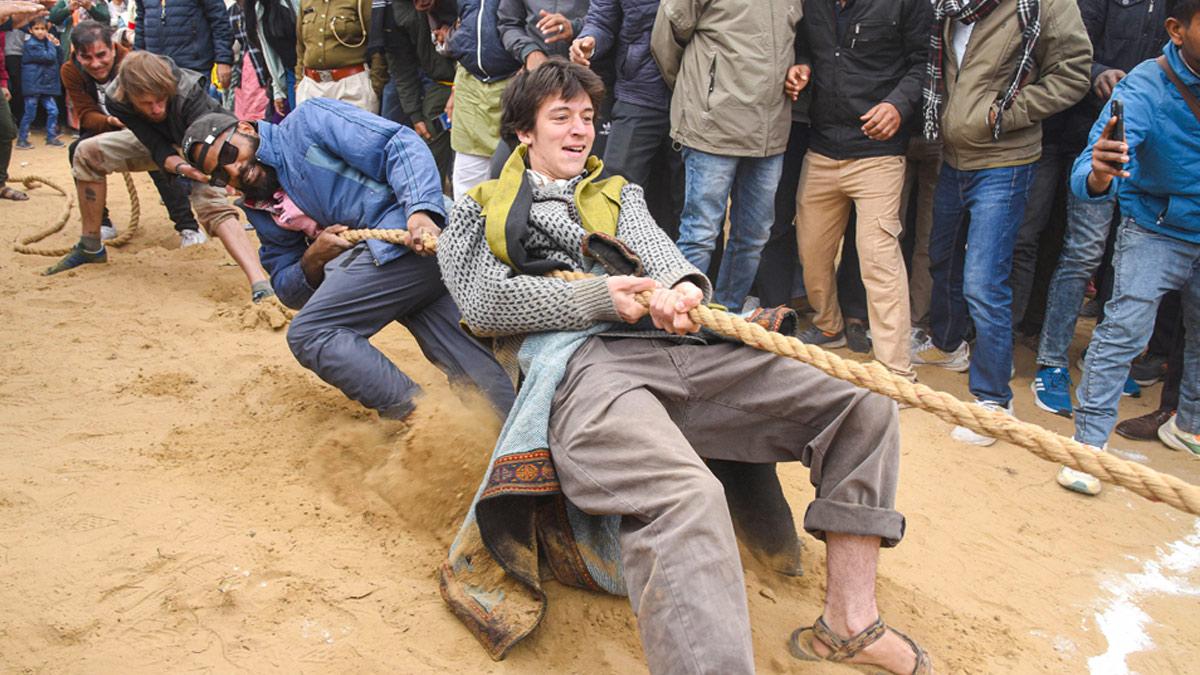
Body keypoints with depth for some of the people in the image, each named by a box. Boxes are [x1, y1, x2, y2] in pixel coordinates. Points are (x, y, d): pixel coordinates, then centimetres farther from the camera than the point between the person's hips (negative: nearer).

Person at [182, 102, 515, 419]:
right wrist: (314, 258, 0)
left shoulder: (308, 123, 3)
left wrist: (420, 211, -24)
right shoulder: (263, 211, 24)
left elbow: (401, 144, -8)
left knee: (308, 334, -9)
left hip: (419, 231, -8)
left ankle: (417, 413, -13)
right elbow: (289, 291, 22)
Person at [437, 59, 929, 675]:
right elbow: (482, 302, 3)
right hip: (579, 365, -6)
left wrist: (683, 288, -13)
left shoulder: (618, 196, 33)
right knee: (686, 495, -39)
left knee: (864, 411, -6)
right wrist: (599, 297, -10)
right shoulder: (479, 212, 21)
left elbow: (662, 257, 14)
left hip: (673, 347, 6)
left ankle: (849, 622, -3)